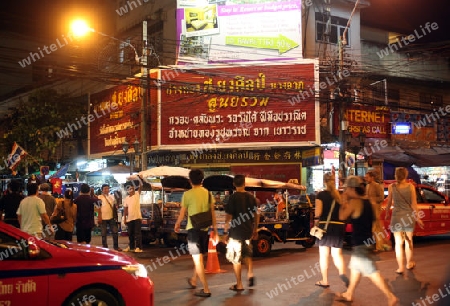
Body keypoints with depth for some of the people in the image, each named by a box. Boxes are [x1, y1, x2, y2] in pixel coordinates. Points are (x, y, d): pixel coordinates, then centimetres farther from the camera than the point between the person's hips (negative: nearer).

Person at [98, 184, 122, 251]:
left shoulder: (112, 197, 11)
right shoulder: (100, 197, -4)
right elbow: (99, 208, -8)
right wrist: (99, 217, -14)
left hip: (111, 217, 4)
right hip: (103, 218, -4)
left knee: (115, 232, 3)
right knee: (104, 234, 3)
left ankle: (116, 246, 13)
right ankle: (105, 247, 10)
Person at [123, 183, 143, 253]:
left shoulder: (137, 194, -1)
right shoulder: (127, 198, 11)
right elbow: (125, 209, 12)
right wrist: (125, 218, 8)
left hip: (137, 217, -5)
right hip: (129, 218, 5)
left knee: (137, 233, -5)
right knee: (130, 233, 13)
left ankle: (139, 247, -4)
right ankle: (131, 247, 25)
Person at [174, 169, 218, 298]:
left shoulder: (188, 194, -8)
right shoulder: (208, 193, 5)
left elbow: (182, 213, -1)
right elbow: (213, 213, 5)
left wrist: (177, 224, 18)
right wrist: (215, 230, 11)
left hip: (193, 228, -5)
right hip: (205, 228, 5)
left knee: (197, 258, -3)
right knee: (199, 257, 21)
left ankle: (206, 289, -6)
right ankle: (193, 280, 42)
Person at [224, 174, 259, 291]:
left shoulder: (233, 197, -12)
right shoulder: (251, 197, 3)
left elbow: (229, 217, -14)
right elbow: (256, 215, 8)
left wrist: (225, 231, -6)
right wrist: (255, 230, 18)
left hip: (236, 232, -5)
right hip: (248, 231, 5)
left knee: (236, 259, 5)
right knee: (247, 254, 26)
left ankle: (239, 284, 9)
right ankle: (250, 274, 9)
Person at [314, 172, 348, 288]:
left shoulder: (321, 195, -5)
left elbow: (318, 213, -13)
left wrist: (316, 223, 1)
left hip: (325, 226, -3)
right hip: (339, 226, 3)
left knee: (324, 254, 8)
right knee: (337, 253, 13)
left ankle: (325, 281, 13)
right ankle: (342, 272, -12)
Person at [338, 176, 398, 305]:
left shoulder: (354, 202, -19)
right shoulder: (367, 201, 8)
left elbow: (342, 216, -14)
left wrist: (344, 201, -2)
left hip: (361, 243, -10)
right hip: (366, 240, 10)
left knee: (372, 272, -6)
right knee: (355, 267, 21)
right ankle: (349, 294, 34)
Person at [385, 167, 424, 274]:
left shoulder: (391, 187, -5)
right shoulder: (410, 186, -5)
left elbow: (389, 203, 2)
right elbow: (414, 203, -4)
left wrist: (387, 214, 18)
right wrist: (417, 217, 4)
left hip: (396, 216, -1)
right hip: (409, 216, 1)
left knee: (399, 243, 5)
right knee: (408, 241, 17)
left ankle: (401, 267, 5)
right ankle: (409, 263, 31)